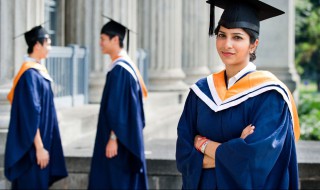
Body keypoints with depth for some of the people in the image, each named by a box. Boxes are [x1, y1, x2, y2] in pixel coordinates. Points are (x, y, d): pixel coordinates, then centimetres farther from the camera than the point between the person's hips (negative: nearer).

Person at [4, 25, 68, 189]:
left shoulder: (37, 70, 10)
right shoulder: (30, 74, -18)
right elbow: (31, 115, -22)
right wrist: (39, 147, -23)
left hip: (40, 140, 10)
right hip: (32, 145, -10)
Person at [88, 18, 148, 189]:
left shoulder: (119, 69, -17)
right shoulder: (126, 65, 13)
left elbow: (119, 106, -22)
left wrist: (113, 138, -22)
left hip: (120, 139, -10)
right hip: (126, 137, 10)